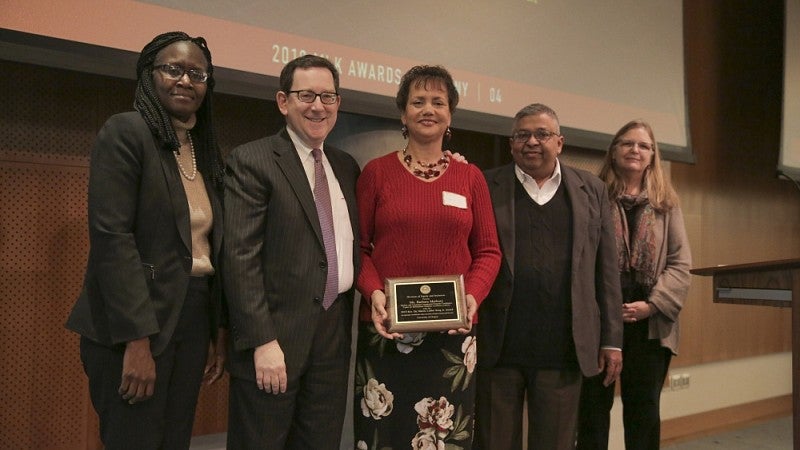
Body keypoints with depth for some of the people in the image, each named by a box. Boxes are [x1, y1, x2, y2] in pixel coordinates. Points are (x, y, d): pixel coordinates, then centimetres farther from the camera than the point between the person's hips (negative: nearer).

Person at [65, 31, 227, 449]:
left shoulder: (206, 150, 13)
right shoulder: (125, 131, -8)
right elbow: (111, 236, -16)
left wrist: (218, 329, 11)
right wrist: (137, 339, -20)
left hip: (195, 318, 7)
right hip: (134, 324, -7)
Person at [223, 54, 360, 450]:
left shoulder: (346, 166, 12)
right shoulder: (251, 161, -7)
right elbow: (240, 257, -14)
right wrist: (262, 342, -18)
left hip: (334, 336, 6)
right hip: (276, 335, -5)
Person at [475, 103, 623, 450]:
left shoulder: (591, 190, 9)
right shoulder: (485, 187, 4)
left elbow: (606, 270, 8)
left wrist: (611, 339, 5)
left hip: (563, 349, 1)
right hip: (497, 347, -1)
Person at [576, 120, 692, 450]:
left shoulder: (666, 204, 10)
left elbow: (680, 263, 4)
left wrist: (653, 304, -10)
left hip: (650, 324, 2)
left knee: (644, 410, 11)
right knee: (593, 407, 6)